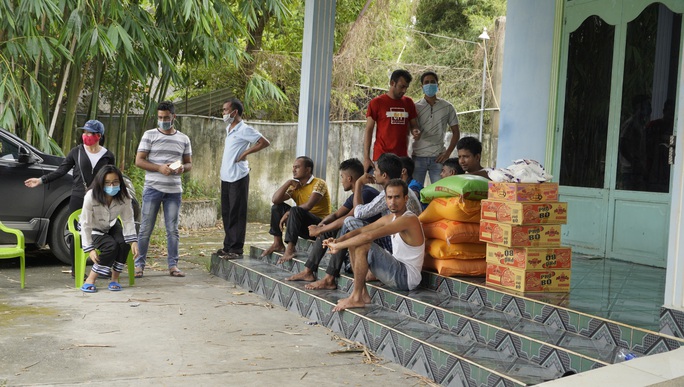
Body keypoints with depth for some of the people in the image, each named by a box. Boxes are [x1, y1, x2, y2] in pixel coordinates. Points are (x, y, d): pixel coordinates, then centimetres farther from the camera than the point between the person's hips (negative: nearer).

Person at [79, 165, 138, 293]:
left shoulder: (124, 196, -21)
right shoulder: (91, 197, -29)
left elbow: (128, 220, -17)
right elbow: (86, 224, -24)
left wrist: (133, 241, -31)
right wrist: (90, 248, -28)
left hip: (111, 226, 4)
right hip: (93, 229, -4)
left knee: (124, 243, -27)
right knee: (111, 246, -30)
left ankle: (115, 279, -10)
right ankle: (90, 280, -18)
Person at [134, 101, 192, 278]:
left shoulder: (183, 139, 10)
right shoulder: (149, 135, 2)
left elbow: (189, 163, 16)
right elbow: (139, 161, -3)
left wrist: (183, 168, -8)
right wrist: (159, 168, -17)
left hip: (174, 190, 2)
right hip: (153, 188, -2)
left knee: (172, 230, 6)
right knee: (146, 229, 1)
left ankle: (173, 265, 13)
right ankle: (139, 264, 9)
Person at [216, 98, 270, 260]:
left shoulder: (244, 130, -12)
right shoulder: (229, 129, 15)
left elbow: (265, 142, -17)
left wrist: (245, 153, -16)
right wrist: (226, 149, 15)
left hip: (238, 177, -9)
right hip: (226, 177, 9)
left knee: (237, 214, -5)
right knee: (226, 213, 12)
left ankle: (236, 249, 0)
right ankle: (228, 245, 20)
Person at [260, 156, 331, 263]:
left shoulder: (319, 183, -9)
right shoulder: (295, 186, 12)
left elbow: (308, 205, -23)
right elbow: (275, 199, 0)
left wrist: (287, 214, -16)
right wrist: (288, 182, -8)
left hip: (319, 225, -7)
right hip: (303, 227, 7)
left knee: (295, 211, -32)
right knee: (277, 206, 0)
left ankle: (290, 249, -32)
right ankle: (277, 243, -3)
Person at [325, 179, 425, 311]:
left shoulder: (409, 220, -20)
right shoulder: (389, 218, 10)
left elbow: (369, 235, -28)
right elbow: (361, 230, 10)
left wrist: (338, 246, -23)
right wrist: (338, 240, -9)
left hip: (408, 276, -9)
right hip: (397, 270, 10)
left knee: (363, 246, -23)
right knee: (354, 243, 5)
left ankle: (356, 298, -15)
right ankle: (363, 294, 1)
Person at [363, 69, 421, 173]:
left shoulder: (408, 102, 12)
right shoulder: (376, 102, 0)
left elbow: (413, 125, 20)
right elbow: (368, 130, 0)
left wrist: (416, 131, -6)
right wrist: (366, 158, -7)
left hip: (402, 156, 4)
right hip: (381, 157, -3)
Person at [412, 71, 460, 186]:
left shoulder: (447, 107, 5)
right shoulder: (415, 107, 4)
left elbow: (456, 132, 9)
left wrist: (447, 153, -1)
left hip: (438, 158, 0)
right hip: (418, 157, 0)